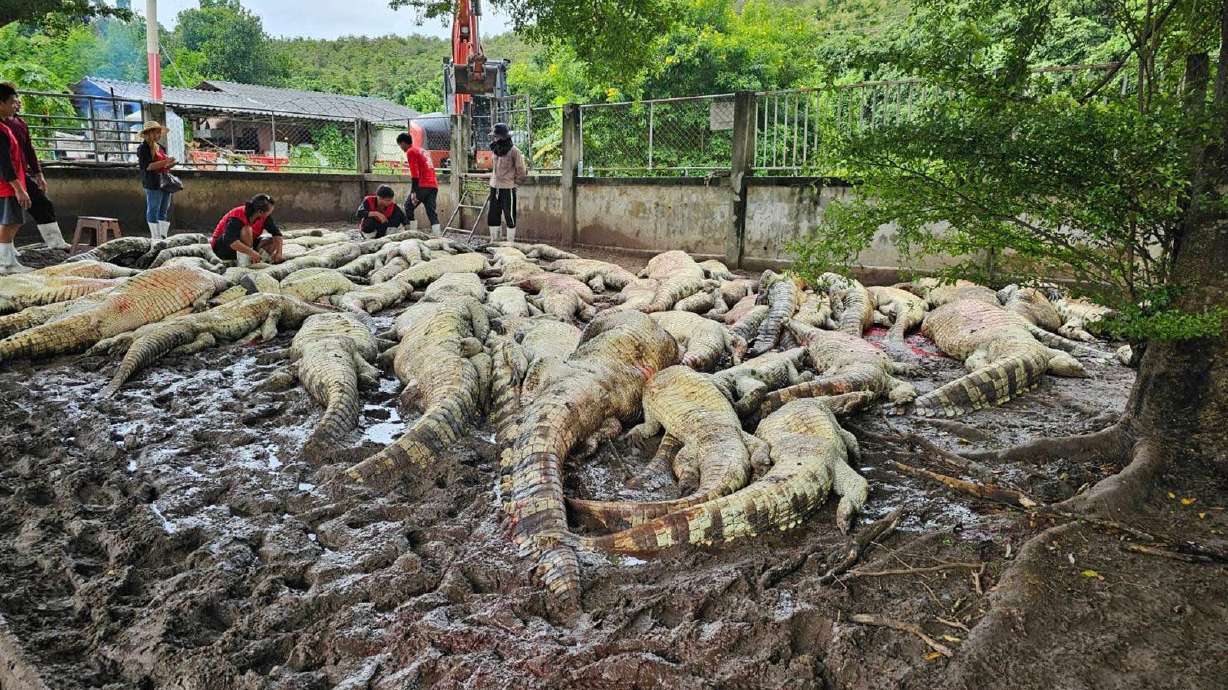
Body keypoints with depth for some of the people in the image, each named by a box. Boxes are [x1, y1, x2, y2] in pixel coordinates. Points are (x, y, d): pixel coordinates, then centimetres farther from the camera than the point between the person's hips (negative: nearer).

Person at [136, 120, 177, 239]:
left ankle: (164, 236, 12)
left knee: (165, 210, 8)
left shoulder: (160, 147, 19)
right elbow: (147, 166, -14)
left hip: (165, 182, 8)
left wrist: (170, 164, 6)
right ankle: (156, 238, -5)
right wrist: (164, 162, -20)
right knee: (154, 210, -5)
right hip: (153, 183, -8)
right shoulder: (143, 148, -4)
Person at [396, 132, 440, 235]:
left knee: (408, 208, 4)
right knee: (431, 212, 3)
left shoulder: (410, 151, -1)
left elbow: (415, 173, -12)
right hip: (433, 185, 8)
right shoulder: (421, 150, 25)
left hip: (423, 185, -7)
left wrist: (413, 192, -17)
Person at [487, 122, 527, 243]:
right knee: (492, 216, 11)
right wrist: (493, 180, 16)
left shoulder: (514, 151, -10)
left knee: (509, 217, -1)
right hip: (494, 188, 7)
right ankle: (493, 241, 21)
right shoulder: (496, 150, 10)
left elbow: (521, 172, -7)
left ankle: (510, 243, 5)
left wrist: (514, 182, 0)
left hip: (508, 189, -7)